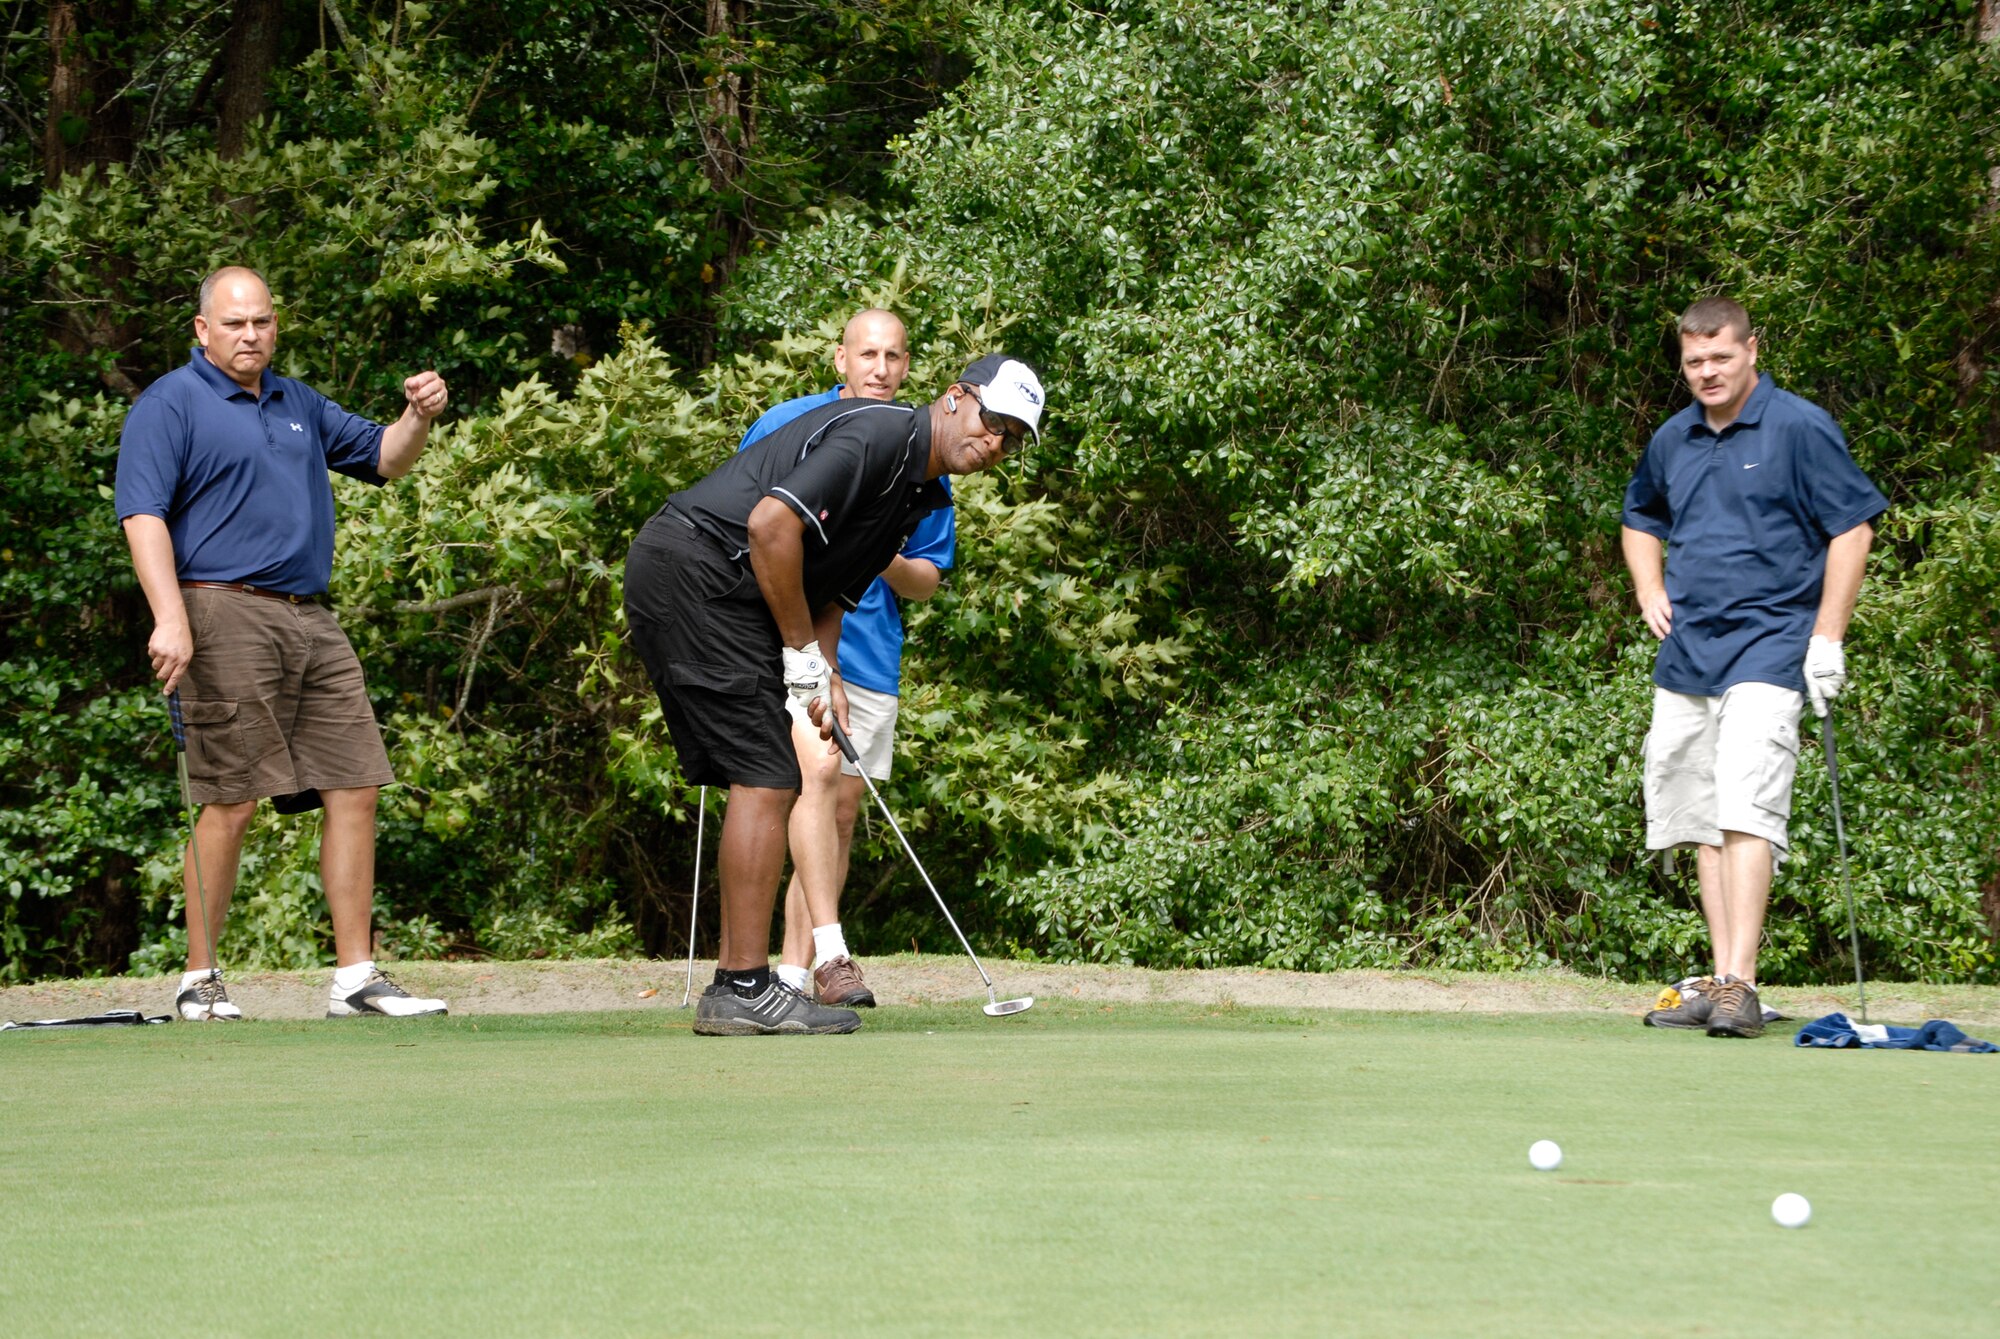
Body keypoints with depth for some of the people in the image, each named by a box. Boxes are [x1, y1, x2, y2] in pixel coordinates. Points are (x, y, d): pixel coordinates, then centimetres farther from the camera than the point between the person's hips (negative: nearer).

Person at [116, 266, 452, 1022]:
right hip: (225, 614, -7)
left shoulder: (299, 405, 21)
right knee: (231, 802, -7)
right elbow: (143, 515, -11)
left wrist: (419, 416, 6)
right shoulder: (170, 406, -1)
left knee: (354, 789, 1)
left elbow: (382, 459, 29)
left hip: (310, 620, 7)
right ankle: (200, 980, 3)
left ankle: (356, 976, 4)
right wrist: (171, 618, -23)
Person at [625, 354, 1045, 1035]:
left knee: (765, 784, 10)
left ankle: (733, 988, 11)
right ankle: (746, 988, -9)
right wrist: (803, 654, -14)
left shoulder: (917, 496, 18)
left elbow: (829, 595, 21)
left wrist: (827, 678, 3)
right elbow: (772, 523, -24)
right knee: (766, 779, -11)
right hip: (694, 565, -11)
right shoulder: (878, 431, -14)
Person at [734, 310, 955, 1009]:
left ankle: (793, 972, 12)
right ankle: (831, 953, -30)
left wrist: (891, 565, -11)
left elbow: (927, 579, 10)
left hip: (870, 650, 4)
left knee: (842, 811, 4)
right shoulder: (784, 426, 0)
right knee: (817, 767, -25)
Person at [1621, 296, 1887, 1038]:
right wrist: (1648, 588, 14)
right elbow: (1640, 515, 32)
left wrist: (1827, 636, -10)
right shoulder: (1672, 440, 13)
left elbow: (1853, 525, -5)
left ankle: (1739, 984, -21)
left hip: (1766, 648, -7)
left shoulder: (1799, 428, -5)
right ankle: (1718, 980, 12)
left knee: (1745, 810, -17)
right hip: (1684, 655, 7)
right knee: (1698, 818, 6)